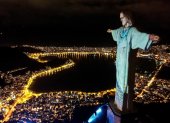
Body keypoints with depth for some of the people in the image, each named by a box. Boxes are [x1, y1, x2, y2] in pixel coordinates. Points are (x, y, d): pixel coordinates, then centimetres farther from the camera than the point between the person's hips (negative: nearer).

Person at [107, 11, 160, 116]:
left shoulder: (132, 30, -16)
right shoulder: (121, 30, 9)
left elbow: (140, 35, -37)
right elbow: (116, 32, 34)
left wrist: (150, 37, -59)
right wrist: (111, 31, 56)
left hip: (127, 61, -8)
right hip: (120, 60, 8)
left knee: (125, 82, -2)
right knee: (120, 81, 18)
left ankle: (124, 107, 10)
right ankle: (120, 102, 35)